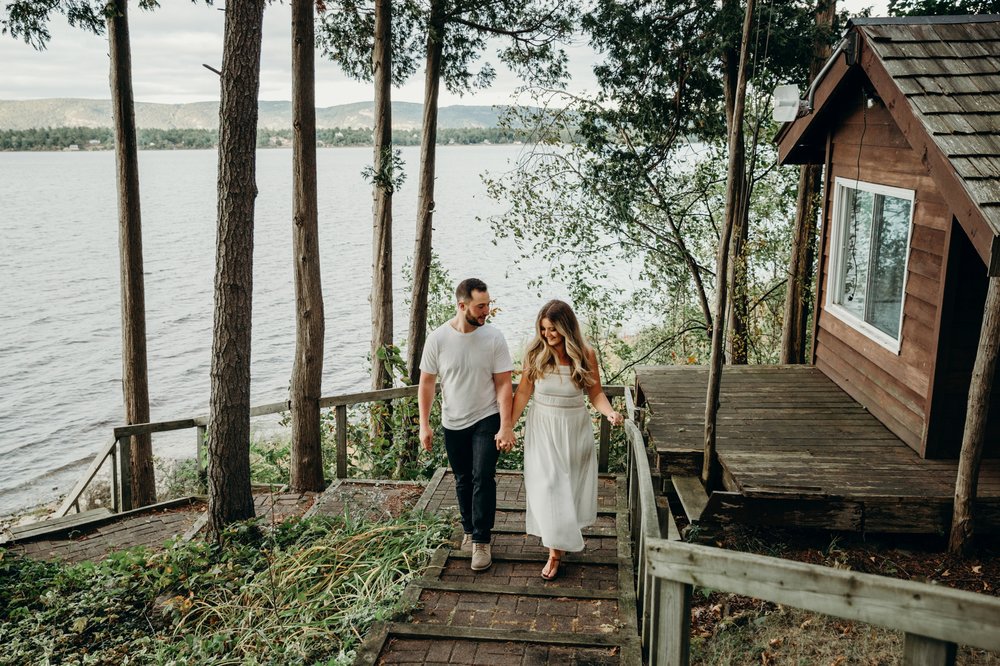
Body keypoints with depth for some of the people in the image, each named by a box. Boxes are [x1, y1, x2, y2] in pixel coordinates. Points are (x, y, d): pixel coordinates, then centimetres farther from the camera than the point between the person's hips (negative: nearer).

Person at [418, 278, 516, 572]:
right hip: (453, 423, 2)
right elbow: (427, 383, -4)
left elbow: (504, 385, -10)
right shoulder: (438, 338, -12)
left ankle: (481, 541, 3)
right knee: (463, 480, 15)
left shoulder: (494, 338, -13)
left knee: (483, 478, -9)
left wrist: (506, 427, -15)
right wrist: (424, 425, -5)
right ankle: (469, 530, 35)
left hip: (486, 419, -2)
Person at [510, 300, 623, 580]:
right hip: (542, 428, 0)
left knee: (571, 486, 11)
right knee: (547, 487, -3)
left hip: (575, 429, 1)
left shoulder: (586, 354, -11)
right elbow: (523, 392, -2)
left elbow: (595, 393, -2)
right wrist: (508, 425, -3)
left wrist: (609, 412, -21)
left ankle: (562, 541, 31)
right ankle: (555, 551, 9)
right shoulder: (535, 353, -10)